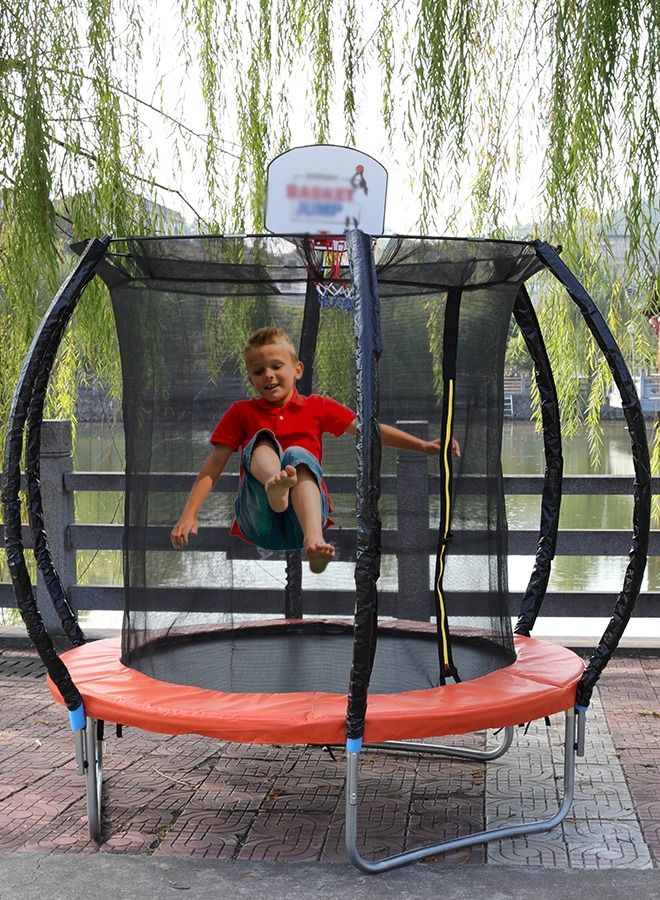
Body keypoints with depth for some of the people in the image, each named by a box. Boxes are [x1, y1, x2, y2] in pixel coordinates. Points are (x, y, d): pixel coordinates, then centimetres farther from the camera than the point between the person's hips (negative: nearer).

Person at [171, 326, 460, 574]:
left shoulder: (316, 406, 15)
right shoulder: (240, 413, 13)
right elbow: (213, 467, 6)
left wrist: (424, 446, -3)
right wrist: (189, 515, -6)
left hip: (301, 518, 0)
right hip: (259, 524, 0)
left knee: (297, 455, -26)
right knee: (262, 440, -17)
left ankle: (313, 538, -52)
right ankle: (274, 485, -55)